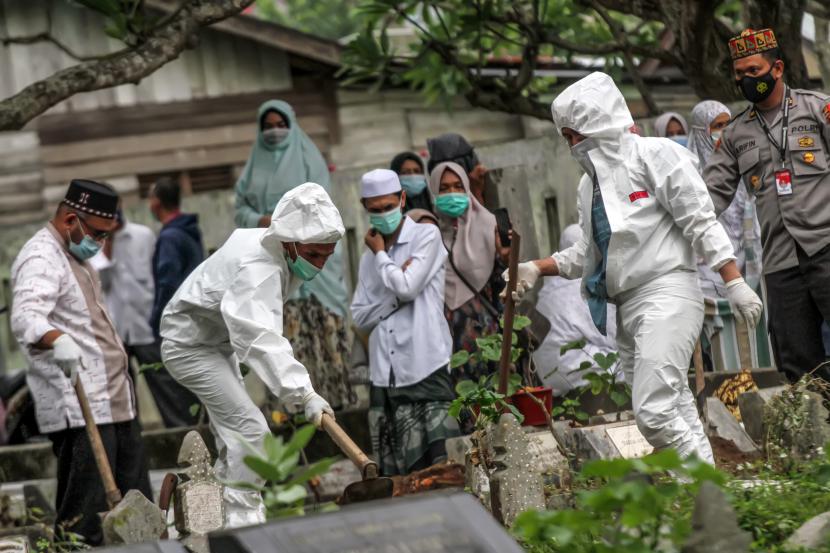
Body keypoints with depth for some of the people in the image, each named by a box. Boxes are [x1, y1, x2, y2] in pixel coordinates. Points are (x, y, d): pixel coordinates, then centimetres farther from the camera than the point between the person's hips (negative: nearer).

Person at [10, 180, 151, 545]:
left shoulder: (76, 256, 21)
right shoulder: (42, 258, -13)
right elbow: (25, 318, -32)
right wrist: (56, 341, -50)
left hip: (113, 402, 10)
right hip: (78, 414, -10)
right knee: (85, 521, -13)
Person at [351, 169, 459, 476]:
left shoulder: (426, 236, 2)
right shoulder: (370, 257, 17)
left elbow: (407, 287, -13)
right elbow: (360, 317, 10)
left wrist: (380, 254, 2)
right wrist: (395, 297, -6)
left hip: (426, 370, -5)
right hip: (385, 376, 5)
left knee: (441, 462, -10)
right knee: (396, 472, 4)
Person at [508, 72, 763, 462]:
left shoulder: (655, 155, -3)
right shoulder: (591, 183, 20)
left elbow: (701, 223, -7)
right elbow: (587, 253, 23)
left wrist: (734, 283, -12)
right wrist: (536, 268, 10)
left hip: (667, 294, -8)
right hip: (628, 307, 8)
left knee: (654, 410, -20)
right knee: (676, 411, 4)